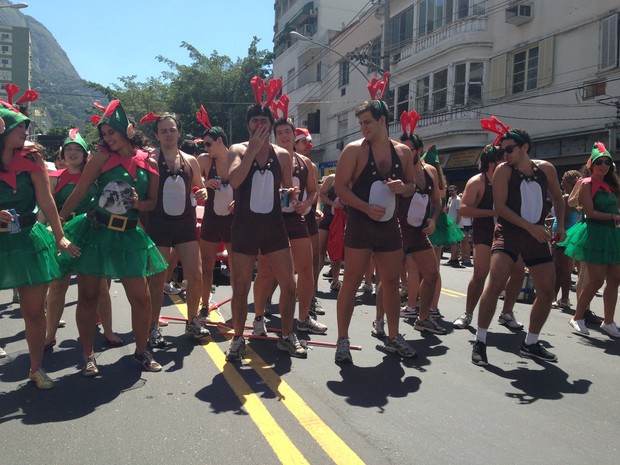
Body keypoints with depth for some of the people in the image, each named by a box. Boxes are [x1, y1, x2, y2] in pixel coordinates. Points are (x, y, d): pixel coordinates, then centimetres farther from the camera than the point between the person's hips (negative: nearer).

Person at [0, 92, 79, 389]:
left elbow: (46, 201, 0)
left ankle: (36, 368, 21)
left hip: (28, 240, 1)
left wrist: (60, 237, -2)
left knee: (34, 311, 6)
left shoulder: (30, 158, 0)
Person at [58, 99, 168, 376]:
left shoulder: (149, 162, 2)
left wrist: (138, 203, -13)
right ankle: (88, 355, 20)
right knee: (88, 296, 4)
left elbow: (152, 203, 8)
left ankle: (141, 351, 22)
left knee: (141, 298, 2)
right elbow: (79, 193, -3)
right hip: (94, 232, -1)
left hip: (128, 236, 1)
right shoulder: (102, 157, -3)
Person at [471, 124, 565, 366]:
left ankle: (530, 343, 24)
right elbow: (500, 207, -13)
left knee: (547, 290, 6)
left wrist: (561, 226, 6)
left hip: (536, 236, 5)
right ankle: (480, 341, -10)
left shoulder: (546, 169, 4)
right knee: (495, 283, -22)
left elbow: (557, 198, 18)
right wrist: (530, 226, -19)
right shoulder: (503, 170, -6)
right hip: (508, 233, -4)